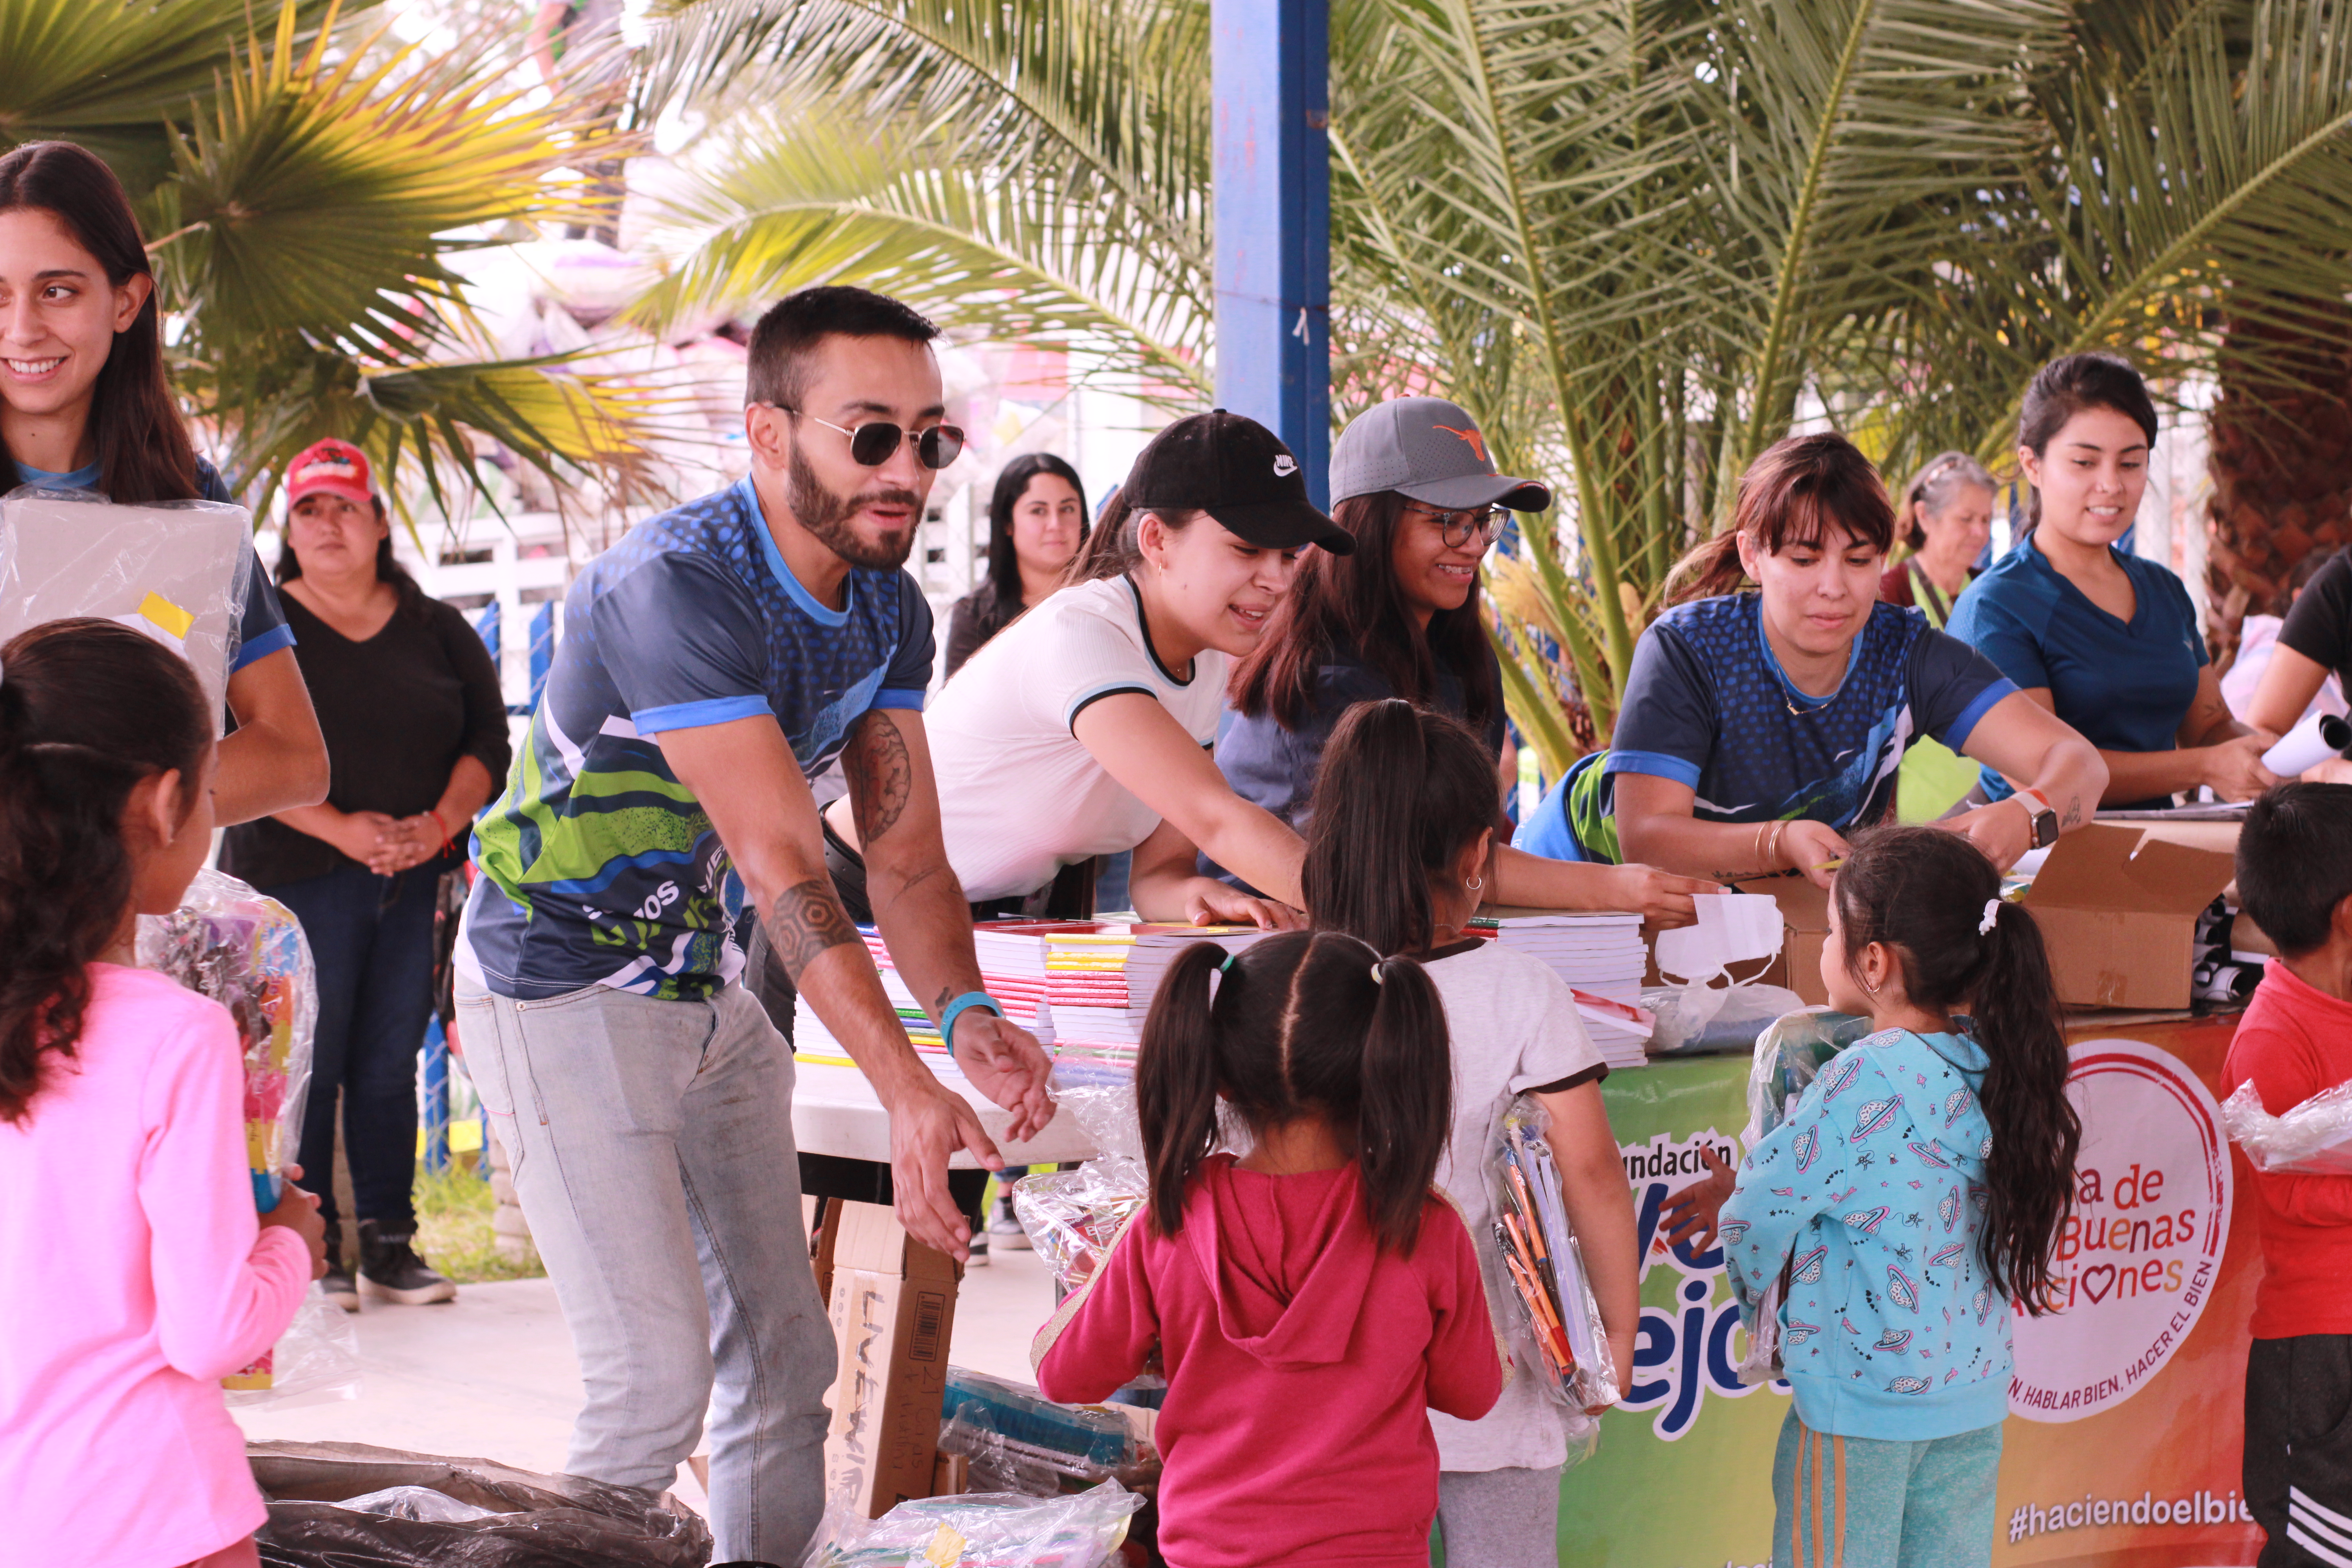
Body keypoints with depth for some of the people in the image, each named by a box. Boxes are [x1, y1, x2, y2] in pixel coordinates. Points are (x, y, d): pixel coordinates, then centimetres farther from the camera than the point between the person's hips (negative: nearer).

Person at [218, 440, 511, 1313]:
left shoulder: (436, 629, 13)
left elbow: (489, 737, 10)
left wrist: (441, 823, -8)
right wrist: (340, 829, -15)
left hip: (418, 880, 3)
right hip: (298, 875, -3)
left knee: (390, 1062, 6)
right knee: (310, 1065, -5)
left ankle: (391, 1248, 11)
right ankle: (312, 1251, 2)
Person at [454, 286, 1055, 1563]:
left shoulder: (889, 610, 0)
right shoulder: (676, 585, -26)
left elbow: (907, 854, -4)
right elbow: (782, 864, -32)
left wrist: (965, 1015, -25)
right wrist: (906, 1093, -38)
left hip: (707, 986, 8)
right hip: (565, 991, -8)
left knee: (784, 1351, 11)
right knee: (658, 1379, -11)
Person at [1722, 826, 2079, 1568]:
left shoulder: (1868, 1078, -20)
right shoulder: (1996, 1068, 1)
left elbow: (1760, 1208, -12)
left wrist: (1760, 1306, 8)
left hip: (1856, 1401, -7)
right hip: (1974, 1400, 7)